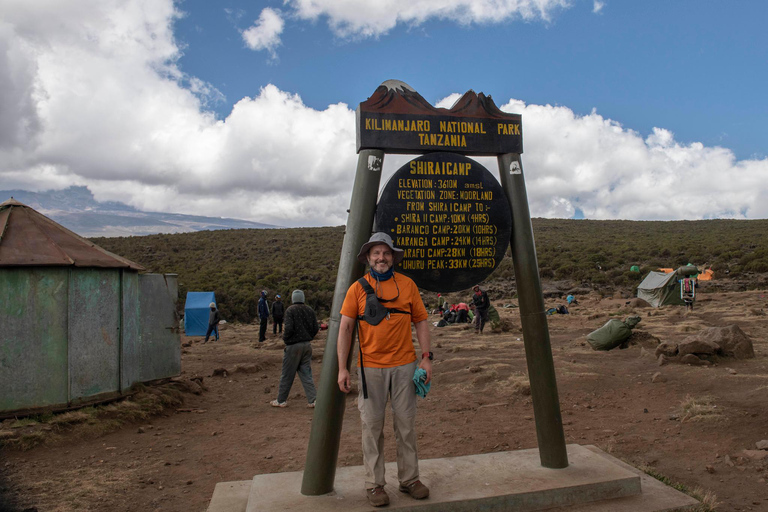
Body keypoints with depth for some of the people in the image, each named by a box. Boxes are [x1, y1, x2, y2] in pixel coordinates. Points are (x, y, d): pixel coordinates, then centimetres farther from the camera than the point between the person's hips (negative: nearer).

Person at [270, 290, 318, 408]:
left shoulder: (290, 310, -10)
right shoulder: (309, 310, 4)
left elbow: (289, 328, -19)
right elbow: (316, 328, 4)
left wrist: (285, 338, 0)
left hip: (293, 346, -5)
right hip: (307, 345, 5)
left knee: (287, 374, 6)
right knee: (306, 373, 10)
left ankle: (281, 400, 17)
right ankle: (312, 400, 5)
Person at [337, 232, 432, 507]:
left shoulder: (407, 284, 5)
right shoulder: (358, 288, 1)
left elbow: (421, 322, 8)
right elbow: (345, 328, -1)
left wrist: (426, 357, -1)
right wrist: (342, 368, -7)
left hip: (404, 365, 1)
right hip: (370, 368, -1)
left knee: (406, 423, 9)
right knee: (372, 426, 5)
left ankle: (409, 479, 23)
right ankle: (374, 484, 17)